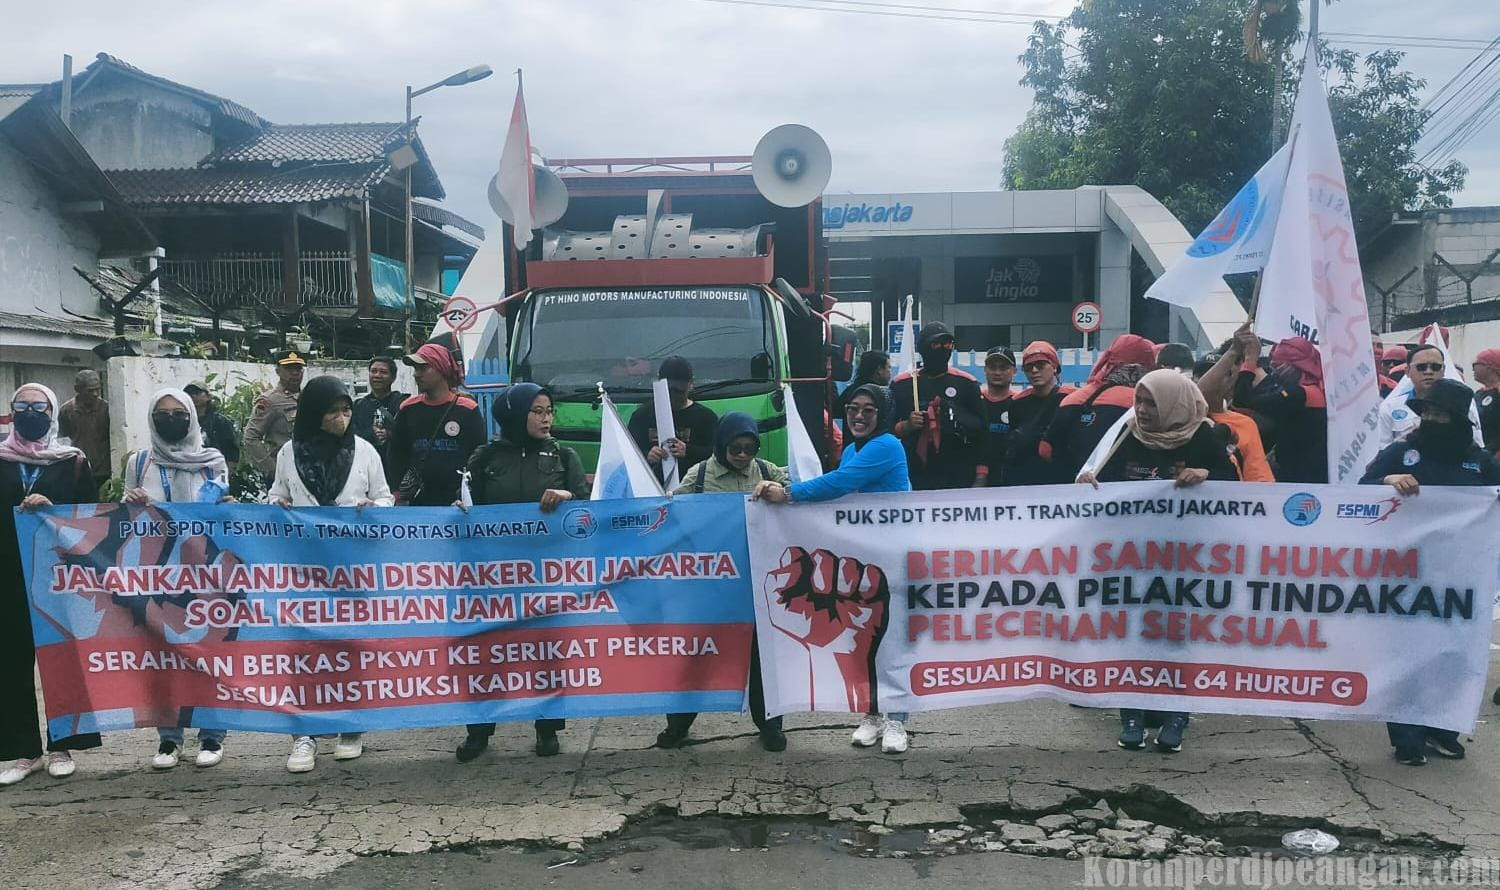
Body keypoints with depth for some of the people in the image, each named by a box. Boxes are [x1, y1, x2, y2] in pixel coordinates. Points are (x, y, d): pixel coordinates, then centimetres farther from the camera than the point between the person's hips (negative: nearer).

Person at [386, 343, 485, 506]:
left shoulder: (468, 409, 1)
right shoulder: (408, 409, 9)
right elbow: (395, 456, 14)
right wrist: (396, 493, 4)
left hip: (458, 503, -2)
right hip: (417, 502, 2)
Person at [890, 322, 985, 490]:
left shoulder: (967, 383, 6)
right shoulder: (902, 384, 7)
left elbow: (981, 430, 6)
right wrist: (907, 425, -12)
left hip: (958, 477, 0)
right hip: (916, 478, 0)